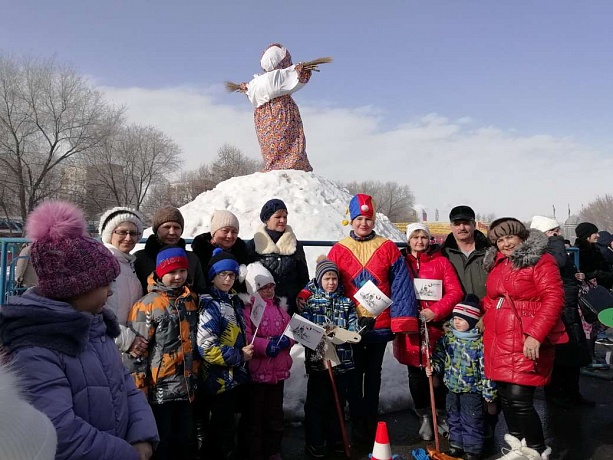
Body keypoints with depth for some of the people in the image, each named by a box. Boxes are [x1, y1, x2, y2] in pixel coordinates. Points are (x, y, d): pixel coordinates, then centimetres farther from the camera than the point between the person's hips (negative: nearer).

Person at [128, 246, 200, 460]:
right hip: (160, 388, -5)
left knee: (185, 440, 17)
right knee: (162, 442, 9)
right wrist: (139, 386, -12)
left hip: (187, 386, 5)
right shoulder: (148, 304, -12)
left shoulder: (192, 300, 6)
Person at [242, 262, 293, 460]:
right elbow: (244, 338, -19)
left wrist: (286, 340, -10)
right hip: (256, 371, -6)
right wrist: (266, 345, -27)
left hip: (279, 370, 6)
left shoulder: (279, 306, 10)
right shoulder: (247, 308, -11)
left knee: (276, 414, 18)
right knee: (255, 415, 6)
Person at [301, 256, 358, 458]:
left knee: (338, 403, 15)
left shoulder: (346, 301, 9)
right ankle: (315, 443, 23)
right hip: (318, 360, -3)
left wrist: (362, 328, -16)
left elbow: (352, 329, 5)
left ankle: (336, 440, 32)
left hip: (343, 361, 3)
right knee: (317, 403, 7)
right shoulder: (310, 299, 0)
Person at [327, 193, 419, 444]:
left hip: (380, 324, 1)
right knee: (354, 374, 12)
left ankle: (371, 421, 33)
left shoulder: (388, 248, -2)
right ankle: (357, 422, 28)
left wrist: (402, 320, -13)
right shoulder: (338, 250, -1)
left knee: (373, 374, 17)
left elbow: (401, 285, -6)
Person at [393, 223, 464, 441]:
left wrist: (436, 310, -15)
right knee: (416, 375, 10)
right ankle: (425, 416, 29)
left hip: (436, 327, -1)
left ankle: (440, 414, 30)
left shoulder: (441, 262, 3)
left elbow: (455, 292, -4)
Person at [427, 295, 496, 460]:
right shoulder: (448, 337, -1)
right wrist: (433, 367, -7)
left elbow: (486, 369, -15)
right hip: (452, 388, 6)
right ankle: (456, 445, 34)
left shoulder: (480, 341, -17)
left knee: (471, 422, 6)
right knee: (454, 419, 18)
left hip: (472, 390, -6)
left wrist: (489, 393, -13)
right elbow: (440, 356, 11)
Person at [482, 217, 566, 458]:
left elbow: (554, 298, -15)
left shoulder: (540, 260, -7)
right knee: (505, 396, 14)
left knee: (519, 399, -9)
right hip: (499, 341, 7)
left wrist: (536, 334, -22)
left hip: (528, 341, -7)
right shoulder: (497, 264, 14)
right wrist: (485, 318, 7)